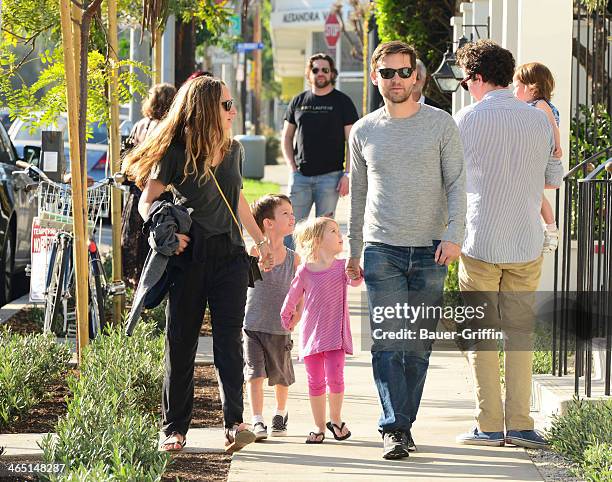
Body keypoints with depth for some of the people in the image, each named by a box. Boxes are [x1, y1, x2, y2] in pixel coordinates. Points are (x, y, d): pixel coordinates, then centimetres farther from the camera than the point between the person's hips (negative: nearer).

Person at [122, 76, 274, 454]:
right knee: (181, 342, 2)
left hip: (230, 255, 4)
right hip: (190, 255, -3)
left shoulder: (234, 150, 11)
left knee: (229, 338, -7)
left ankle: (235, 423, -13)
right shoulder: (176, 154, -6)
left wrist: (262, 241, 28)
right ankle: (174, 429, 9)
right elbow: (148, 202, -2)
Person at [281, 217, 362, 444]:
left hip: (335, 334, -1)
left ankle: (336, 419, 11)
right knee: (315, 382, 5)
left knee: (335, 378, -11)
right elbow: (291, 299, 13)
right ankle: (319, 426, 17)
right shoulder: (304, 272, 0)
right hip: (311, 335, 1)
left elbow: (355, 280, -19)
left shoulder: (342, 266, 1)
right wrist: (288, 318, 21)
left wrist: (356, 273, -38)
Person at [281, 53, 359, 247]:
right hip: (300, 175, 2)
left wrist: (347, 174, -9)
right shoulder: (298, 102, 13)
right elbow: (286, 138, 17)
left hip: (330, 176, -2)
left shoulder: (342, 102, 4)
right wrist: (292, 167, 2)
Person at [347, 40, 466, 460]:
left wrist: (453, 234, -13)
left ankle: (404, 422, 14)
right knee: (387, 341, -10)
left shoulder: (441, 124, 3)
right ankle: (393, 429, -13)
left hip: (430, 251, 0)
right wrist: (354, 250, 19)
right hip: (382, 250, 0)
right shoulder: (364, 131, 10)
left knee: (419, 345, 4)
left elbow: (456, 184, 1)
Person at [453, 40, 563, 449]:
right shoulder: (540, 120, 4)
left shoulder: (468, 119, -7)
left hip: (481, 243, -3)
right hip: (527, 243, 3)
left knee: (480, 332, 4)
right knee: (520, 331, 10)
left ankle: (490, 426, 4)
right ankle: (519, 424, 7)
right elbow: (554, 180, 13)